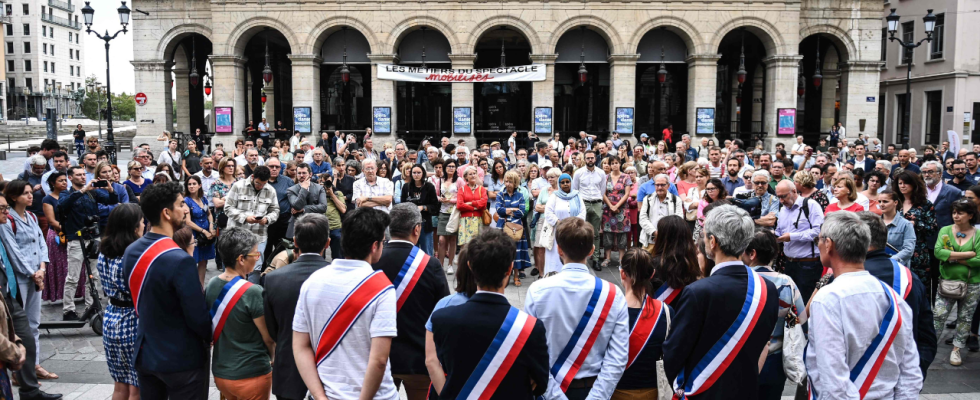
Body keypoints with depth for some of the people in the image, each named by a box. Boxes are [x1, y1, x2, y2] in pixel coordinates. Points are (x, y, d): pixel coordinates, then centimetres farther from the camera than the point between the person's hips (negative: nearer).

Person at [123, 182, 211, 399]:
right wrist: (213, 338, -2)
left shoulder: (130, 252, 0)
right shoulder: (180, 260, -26)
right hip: (182, 359, -8)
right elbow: (198, 317, -21)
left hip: (144, 354, 8)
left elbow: (140, 300, 10)